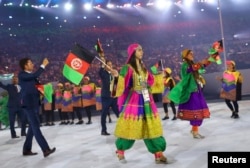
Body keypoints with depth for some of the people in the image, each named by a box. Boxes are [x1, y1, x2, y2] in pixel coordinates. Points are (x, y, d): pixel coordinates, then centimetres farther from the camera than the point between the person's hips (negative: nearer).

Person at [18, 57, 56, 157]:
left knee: (33, 126, 12)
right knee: (35, 127, -14)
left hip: (34, 103, 9)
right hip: (28, 104, -9)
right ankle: (46, 149, -20)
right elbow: (35, 75, -26)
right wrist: (43, 65, -21)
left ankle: (26, 149, 22)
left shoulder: (31, 75, 17)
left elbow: (37, 84, 24)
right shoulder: (21, 75, -9)